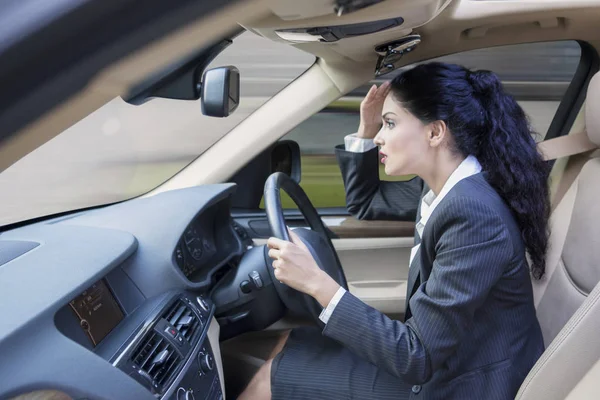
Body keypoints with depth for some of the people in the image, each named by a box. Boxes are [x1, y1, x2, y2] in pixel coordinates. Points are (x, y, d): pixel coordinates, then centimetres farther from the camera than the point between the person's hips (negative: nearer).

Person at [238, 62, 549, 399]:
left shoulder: (473, 215, -30)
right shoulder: (443, 186, -1)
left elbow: (418, 358, -29)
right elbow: (365, 201, 17)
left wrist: (317, 283, -31)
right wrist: (366, 124, 2)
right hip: (444, 359, 8)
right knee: (293, 345, 11)